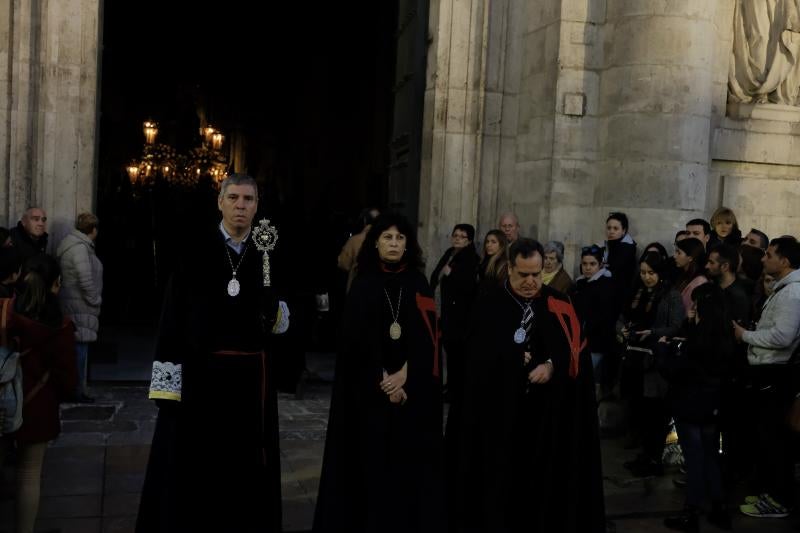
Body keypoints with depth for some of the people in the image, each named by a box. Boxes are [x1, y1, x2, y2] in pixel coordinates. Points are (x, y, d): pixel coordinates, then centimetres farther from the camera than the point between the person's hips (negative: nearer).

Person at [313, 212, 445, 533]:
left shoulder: (419, 284, 6)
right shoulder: (363, 284, 0)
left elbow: (427, 337, 0)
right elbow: (359, 339, -6)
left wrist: (404, 375, -13)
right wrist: (383, 380, -12)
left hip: (413, 388, 2)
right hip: (369, 387, -1)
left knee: (409, 457, 3)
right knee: (371, 457, 0)